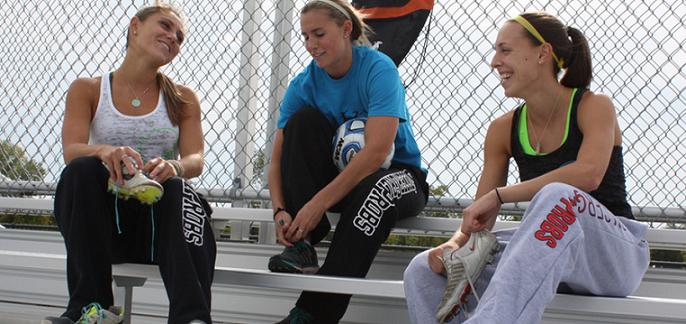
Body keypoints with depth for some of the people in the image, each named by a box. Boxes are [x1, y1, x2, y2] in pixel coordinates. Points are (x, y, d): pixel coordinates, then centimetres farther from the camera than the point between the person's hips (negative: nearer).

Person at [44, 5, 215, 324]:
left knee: (177, 188, -32)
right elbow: (71, 150, -8)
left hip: (159, 218, 0)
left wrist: (172, 167, -28)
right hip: (101, 219, 0)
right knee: (83, 170, -29)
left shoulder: (183, 99, 13)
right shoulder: (87, 90, 9)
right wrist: (105, 151, -32)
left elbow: (195, 160, -3)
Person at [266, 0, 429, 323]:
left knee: (377, 189, -39)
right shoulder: (303, 84, -4)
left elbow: (377, 151, -29)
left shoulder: (378, 69, -19)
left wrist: (319, 202, -33)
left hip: (398, 172, -4)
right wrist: (280, 211, -26)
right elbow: (279, 159, -6)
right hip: (339, 174, 4)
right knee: (302, 119, -18)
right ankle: (302, 243, -26)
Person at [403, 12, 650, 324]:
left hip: (615, 252, -5)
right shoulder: (503, 130, 7)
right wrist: (455, 245, -18)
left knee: (556, 197, -39)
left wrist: (498, 194, -26)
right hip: (546, 252, 5)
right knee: (423, 270, -13)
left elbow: (589, 174, -27)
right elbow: (480, 215, 6)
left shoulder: (593, 106, -6)